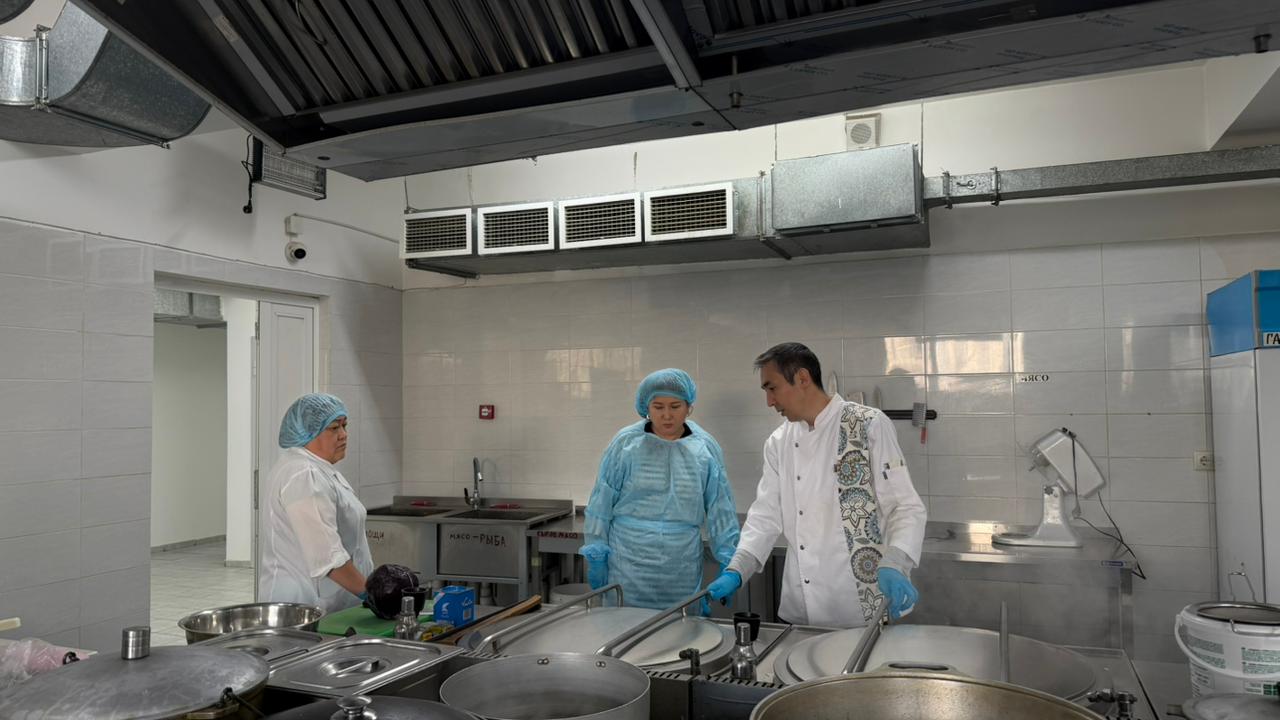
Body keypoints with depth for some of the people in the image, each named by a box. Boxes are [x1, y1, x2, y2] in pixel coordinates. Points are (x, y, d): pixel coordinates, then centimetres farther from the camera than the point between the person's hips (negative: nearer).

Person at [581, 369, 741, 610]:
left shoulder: (705, 448, 2)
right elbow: (601, 504, 1)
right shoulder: (626, 443, -3)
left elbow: (720, 510, 6)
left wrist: (728, 560, 3)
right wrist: (596, 555, 1)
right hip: (627, 570, -1)